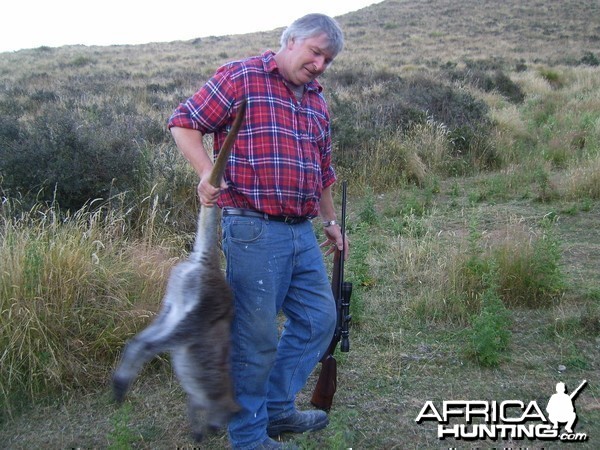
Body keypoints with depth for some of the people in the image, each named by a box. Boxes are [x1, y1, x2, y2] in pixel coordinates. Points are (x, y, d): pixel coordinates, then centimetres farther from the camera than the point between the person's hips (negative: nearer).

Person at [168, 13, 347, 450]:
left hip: (302, 232, 8)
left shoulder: (317, 101, 18)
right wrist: (207, 172, -19)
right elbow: (184, 123, -6)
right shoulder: (240, 78, -5)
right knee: (256, 336, -1)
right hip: (253, 229, -8)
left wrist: (331, 220, 30)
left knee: (319, 318, 14)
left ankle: (277, 408, 32)